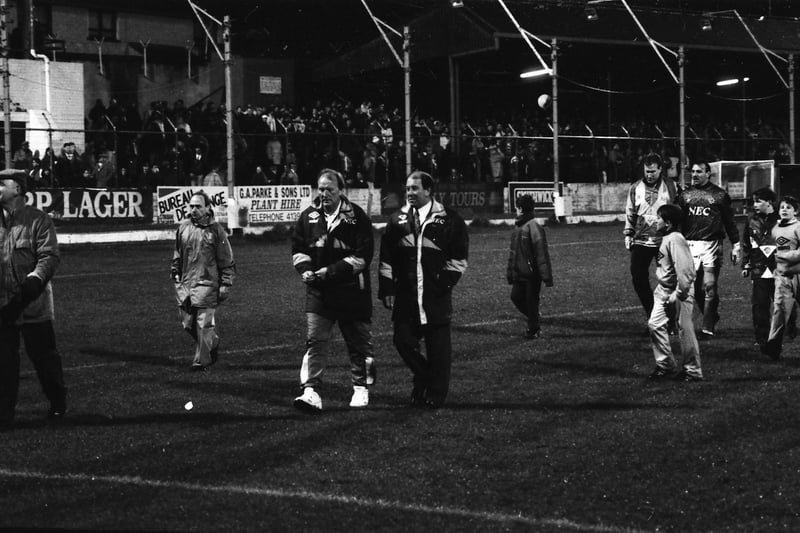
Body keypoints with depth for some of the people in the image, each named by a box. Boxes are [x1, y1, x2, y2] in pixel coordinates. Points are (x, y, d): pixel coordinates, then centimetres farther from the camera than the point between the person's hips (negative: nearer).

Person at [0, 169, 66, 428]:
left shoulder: (38, 220, -5)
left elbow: (49, 257, -12)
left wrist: (32, 283, -26)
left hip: (33, 305, -4)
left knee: (44, 356, 8)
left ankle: (58, 404, 27)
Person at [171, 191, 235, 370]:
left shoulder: (216, 230, -4)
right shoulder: (183, 227, 9)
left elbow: (227, 260, -2)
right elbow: (177, 253, 23)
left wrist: (226, 284, -6)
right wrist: (176, 273, 17)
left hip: (207, 283, -5)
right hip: (185, 283, 5)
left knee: (204, 323, -8)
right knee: (188, 323, 7)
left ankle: (201, 360, 1)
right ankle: (213, 343, 30)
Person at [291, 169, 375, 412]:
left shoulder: (357, 217, -6)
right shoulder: (309, 216, 6)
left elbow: (363, 255, -11)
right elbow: (297, 248, 13)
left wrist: (330, 271, -18)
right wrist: (306, 270, -7)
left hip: (352, 291, -2)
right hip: (318, 292, 2)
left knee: (358, 343, 10)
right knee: (315, 341, -8)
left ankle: (361, 388, 26)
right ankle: (310, 392, -12)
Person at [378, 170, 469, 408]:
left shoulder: (448, 220, 0)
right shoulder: (397, 221, 9)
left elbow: (458, 257, 2)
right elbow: (386, 258, 10)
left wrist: (445, 282, -7)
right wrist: (387, 289, 3)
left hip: (436, 296, -3)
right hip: (405, 295, 3)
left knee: (438, 348, 1)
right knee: (403, 340, 1)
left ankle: (436, 395, 13)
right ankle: (423, 378, 26)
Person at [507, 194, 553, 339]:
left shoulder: (534, 227, -15)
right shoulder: (518, 227, 11)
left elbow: (542, 253, -18)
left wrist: (546, 276, -20)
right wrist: (510, 273, 20)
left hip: (532, 273, -8)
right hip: (519, 273, 8)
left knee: (531, 301, 1)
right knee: (516, 297, 5)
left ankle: (533, 330, 16)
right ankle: (534, 322, 26)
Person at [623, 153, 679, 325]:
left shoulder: (671, 186, 2)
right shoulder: (635, 188, 7)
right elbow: (630, 213, 12)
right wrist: (628, 234, 4)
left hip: (665, 240, -2)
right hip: (641, 240, 2)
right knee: (638, 279, -1)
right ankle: (653, 315, 12)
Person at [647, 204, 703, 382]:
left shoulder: (675, 240, -20)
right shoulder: (665, 239, 9)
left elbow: (684, 270, -25)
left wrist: (679, 294, -23)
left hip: (679, 290, -9)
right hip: (664, 290, 9)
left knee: (685, 330, 0)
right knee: (655, 324, 5)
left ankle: (693, 371, 11)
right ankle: (666, 365, 15)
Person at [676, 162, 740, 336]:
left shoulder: (719, 194, 4)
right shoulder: (685, 195, 11)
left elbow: (729, 221, 7)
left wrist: (735, 245, 4)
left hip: (712, 245, -3)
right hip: (690, 245, 3)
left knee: (709, 286, -8)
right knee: (695, 287, 3)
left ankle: (708, 326, -4)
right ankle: (712, 318, 22)